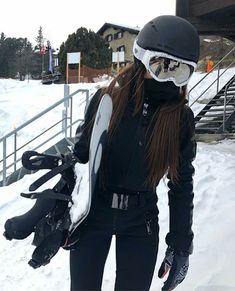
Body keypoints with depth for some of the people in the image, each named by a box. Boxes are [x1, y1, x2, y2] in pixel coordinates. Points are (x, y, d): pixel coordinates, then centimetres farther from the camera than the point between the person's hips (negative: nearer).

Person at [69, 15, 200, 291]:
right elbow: (80, 157, -2)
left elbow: (182, 184, -1)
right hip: (92, 215, 0)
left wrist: (180, 245, -2)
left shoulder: (181, 118, -7)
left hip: (141, 224, 1)